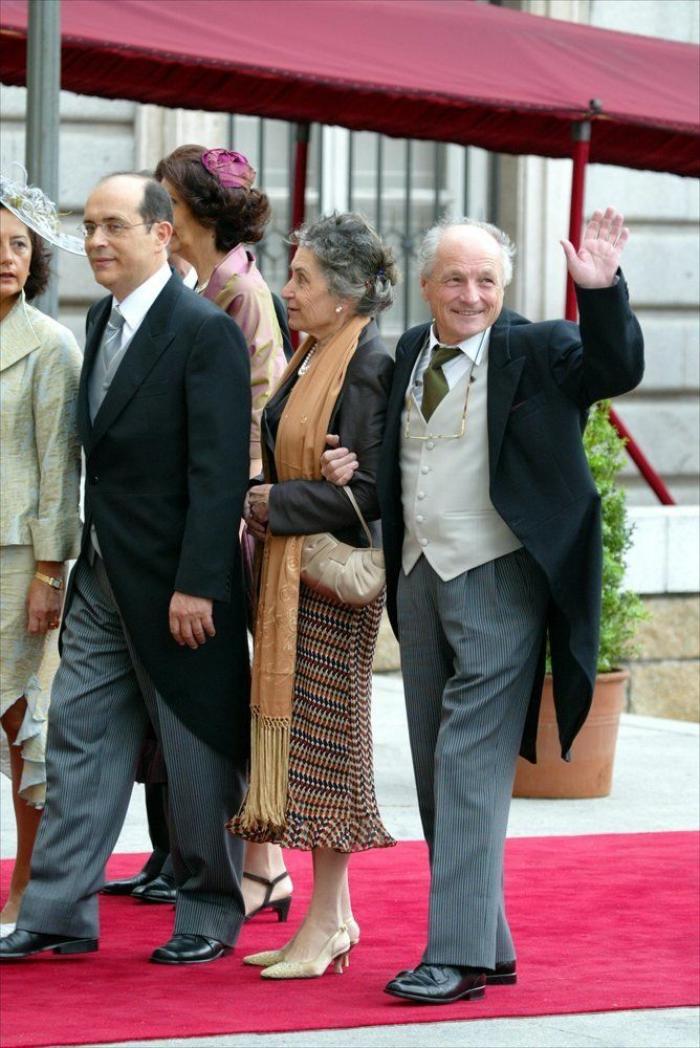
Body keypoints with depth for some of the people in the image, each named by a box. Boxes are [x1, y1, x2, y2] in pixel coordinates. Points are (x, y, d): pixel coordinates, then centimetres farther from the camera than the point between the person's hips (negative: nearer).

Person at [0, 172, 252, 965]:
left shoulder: (205, 333, -15)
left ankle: (209, 916, 17)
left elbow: (219, 473, -18)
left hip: (175, 582, -8)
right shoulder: (102, 321, 10)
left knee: (197, 757, 5)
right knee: (78, 738, 6)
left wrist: (195, 586, -21)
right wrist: (85, 558, 10)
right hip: (103, 577, 8)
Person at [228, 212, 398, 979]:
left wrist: (283, 503, -15)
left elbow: (374, 488, -18)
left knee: (324, 734, -4)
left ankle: (325, 925, 3)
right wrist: (264, 501, 4)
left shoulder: (371, 368, -14)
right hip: (289, 570, 9)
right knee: (299, 733, 11)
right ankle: (334, 916, 18)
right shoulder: (310, 360, 13)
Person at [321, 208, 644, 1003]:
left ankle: (459, 955, -9)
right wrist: (350, 466, 2)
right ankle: (488, 943, 21)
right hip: (420, 578, 7)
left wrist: (601, 292, -36)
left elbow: (616, 370, -22)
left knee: (471, 767, -10)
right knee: (435, 770, 11)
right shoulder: (410, 354, 11)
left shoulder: (535, 352, -6)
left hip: (499, 585, -7)